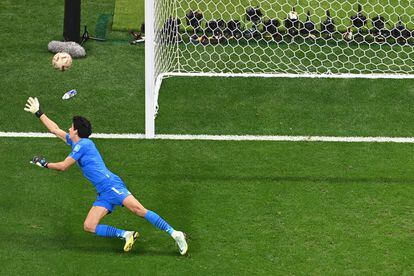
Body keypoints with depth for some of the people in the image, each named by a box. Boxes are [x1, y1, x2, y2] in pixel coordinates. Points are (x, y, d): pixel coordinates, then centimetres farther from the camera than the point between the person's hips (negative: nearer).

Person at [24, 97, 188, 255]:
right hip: (103, 195, 9)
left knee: (139, 210, -24)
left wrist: (44, 164, 11)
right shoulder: (76, 143, 23)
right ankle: (126, 235, -12)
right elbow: (55, 129, 35)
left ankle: (174, 234, -25)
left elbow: (63, 166, -3)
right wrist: (38, 113, 38)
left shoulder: (83, 144, -3)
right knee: (88, 227, -8)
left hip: (112, 185, -9)